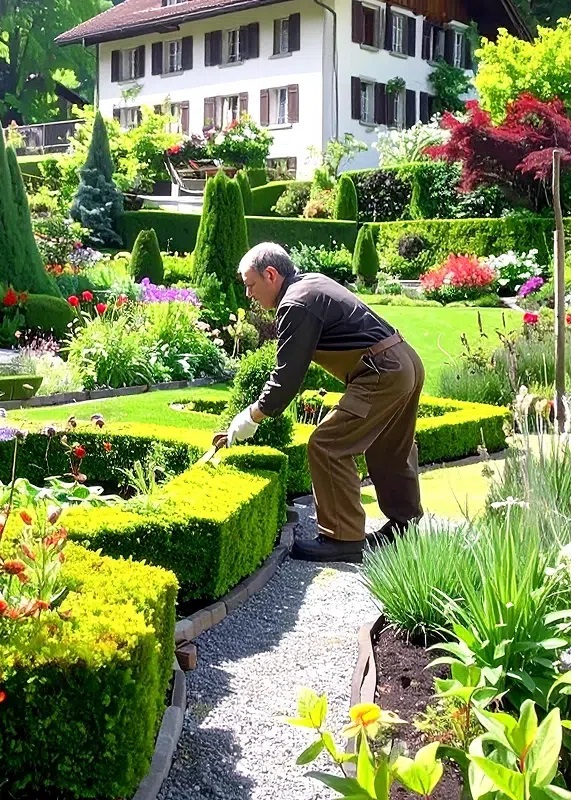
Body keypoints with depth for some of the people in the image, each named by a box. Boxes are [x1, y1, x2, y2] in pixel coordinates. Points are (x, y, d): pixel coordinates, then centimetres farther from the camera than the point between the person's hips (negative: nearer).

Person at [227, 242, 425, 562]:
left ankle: (343, 539, -2)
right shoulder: (312, 282, 16)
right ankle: (406, 524, 38)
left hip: (383, 374, -11)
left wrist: (252, 418, -4)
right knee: (390, 451, 24)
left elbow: (288, 375, -14)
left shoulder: (296, 305, -14)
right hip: (407, 361, 11)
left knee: (328, 446, -8)